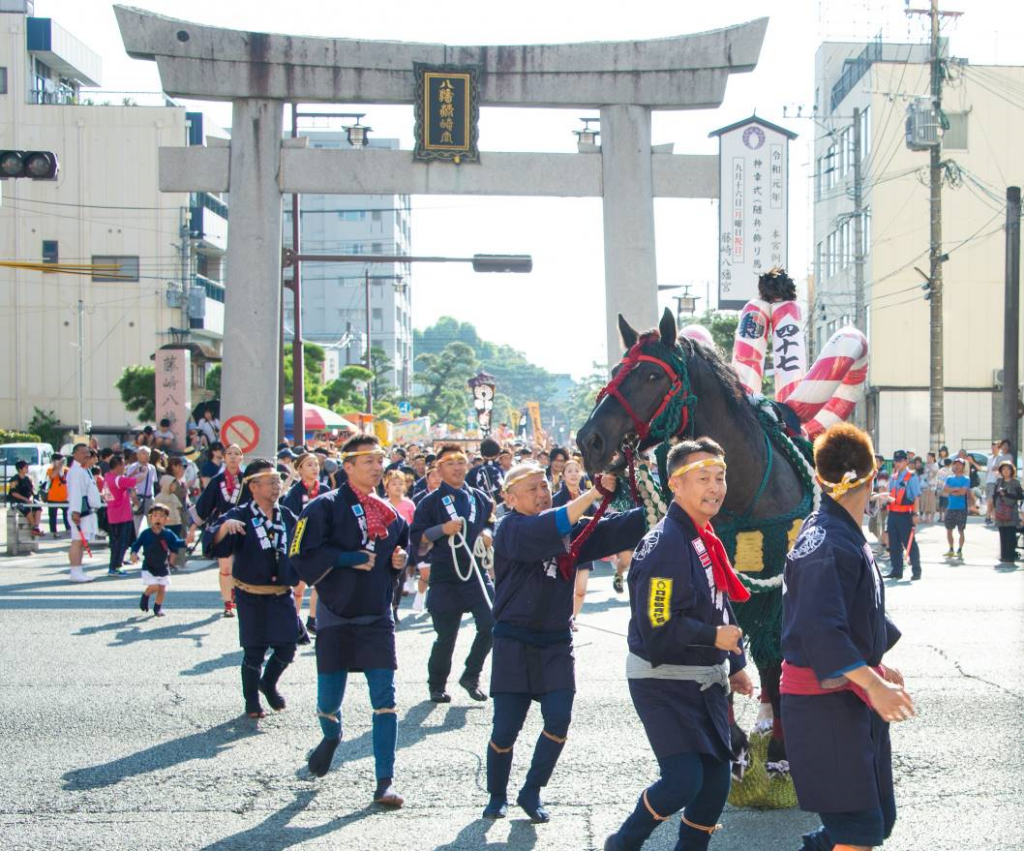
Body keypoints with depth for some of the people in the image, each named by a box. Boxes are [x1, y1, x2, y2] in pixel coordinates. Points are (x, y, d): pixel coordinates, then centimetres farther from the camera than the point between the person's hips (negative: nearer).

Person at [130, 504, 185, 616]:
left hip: (163, 567, 3)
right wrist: (134, 553, -20)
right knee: (154, 586, -15)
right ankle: (145, 595, 18)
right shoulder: (146, 533, -8)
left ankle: (158, 607, 25)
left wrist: (185, 542, -27)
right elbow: (136, 544, -2)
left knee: (162, 588, 4)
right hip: (149, 567, -3)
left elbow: (177, 543, -7)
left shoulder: (168, 534, -4)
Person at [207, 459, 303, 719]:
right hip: (251, 596, -4)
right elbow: (213, 543, -23)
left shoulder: (287, 517, 4)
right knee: (254, 651, 1)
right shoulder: (240, 516, -9)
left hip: (282, 594, 4)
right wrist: (224, 526, -42)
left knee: (287, 647, 5)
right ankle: (252, 700, 21)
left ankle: (269, 683, 33)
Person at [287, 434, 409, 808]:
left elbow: (402, 553, 23)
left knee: (385, 699, -7)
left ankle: (385, 782, -4)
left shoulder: (391, 514, 10)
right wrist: (353, 559, -16)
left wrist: (401, 561, 0)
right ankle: (331, 737, 43)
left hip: (377, 617, 3)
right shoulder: (326, 507, -7)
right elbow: (304, 555, -15)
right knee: (329, 699, 7)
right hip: (336, 617, -3)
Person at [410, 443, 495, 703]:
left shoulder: (480, 498, 11)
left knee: (491, 624, -12)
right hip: (444, 577, -3)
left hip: (476, 573, 3)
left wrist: (486, 534, 4)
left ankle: (471, 676, 9)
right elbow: (416, 537, -4)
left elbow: (491, 525, 26)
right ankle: (436, 686, 23)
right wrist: (442, 529, -17)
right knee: (446, 636, 2)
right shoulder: (431, 502, 0)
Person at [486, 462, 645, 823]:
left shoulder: (572, 529, 9)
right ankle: (497, 796, 20)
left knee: (559, 720, -7)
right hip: (514, 640, -4)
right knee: (506, 727, -2)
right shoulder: (510, 529, -8)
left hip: (557, 641, 4)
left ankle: (531, 792, 12)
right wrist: (594, 493, -35)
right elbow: (549, 529, -27)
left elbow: (615, 530, -3)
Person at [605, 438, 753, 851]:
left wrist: (735, 665, 18)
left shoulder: (705, 540, 9)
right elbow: (657, 628, -26)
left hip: (705, 682, 9)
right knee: (683, 781, -13)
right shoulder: (665, 545, -21)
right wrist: (714, 637, -17)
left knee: (717, 778, 10)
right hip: (663, 682, -9)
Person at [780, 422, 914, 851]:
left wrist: (877, 667, 30)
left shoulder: (846, 536, 12)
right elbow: (820, 629, -30)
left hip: (854, 696, 10)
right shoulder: (826, 545, -20)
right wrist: (872, 683, -36)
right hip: (824, 701, -10)